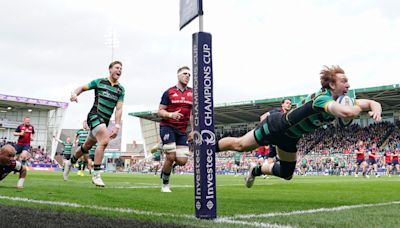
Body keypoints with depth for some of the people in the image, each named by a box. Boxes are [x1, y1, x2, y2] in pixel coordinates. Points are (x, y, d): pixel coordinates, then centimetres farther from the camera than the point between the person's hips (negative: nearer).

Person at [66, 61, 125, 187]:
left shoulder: (121, 89, 7)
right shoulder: (99, 82, 1)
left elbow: (118, 109, 1)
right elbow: (83, 87, 10)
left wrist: (117, 126, -9)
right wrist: (74, 93, -12)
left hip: (105, 121, 5)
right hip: (95, 115, -5)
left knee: (87, 145, 18)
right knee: (104, 141, -26)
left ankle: (70, 163, 44)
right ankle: (96, 174, -19)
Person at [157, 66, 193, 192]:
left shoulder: (192, 93, 10)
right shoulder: (169, 92, -2)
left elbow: (192, 114, 13)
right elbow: (160, 111, -2)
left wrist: (193, 130, 5)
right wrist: (171, 115, -22)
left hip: (182, 130, 4)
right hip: (167, 127, -4)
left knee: (182, 161, -4)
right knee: (171, 157, -10)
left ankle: (166, 167, 30)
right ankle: (165, 185, 11)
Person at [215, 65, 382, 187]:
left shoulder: (341, 101, -11)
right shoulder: (322, 98, -37)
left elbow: (373, 103, -8)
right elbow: (347, 113, -56)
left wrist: (376, 109, -32)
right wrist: (360, 108, -35)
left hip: (290, 138, 8)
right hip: (277, 126, -8)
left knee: (286, 175, 19)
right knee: (239, 145, 4)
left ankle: (256, 170, 44)